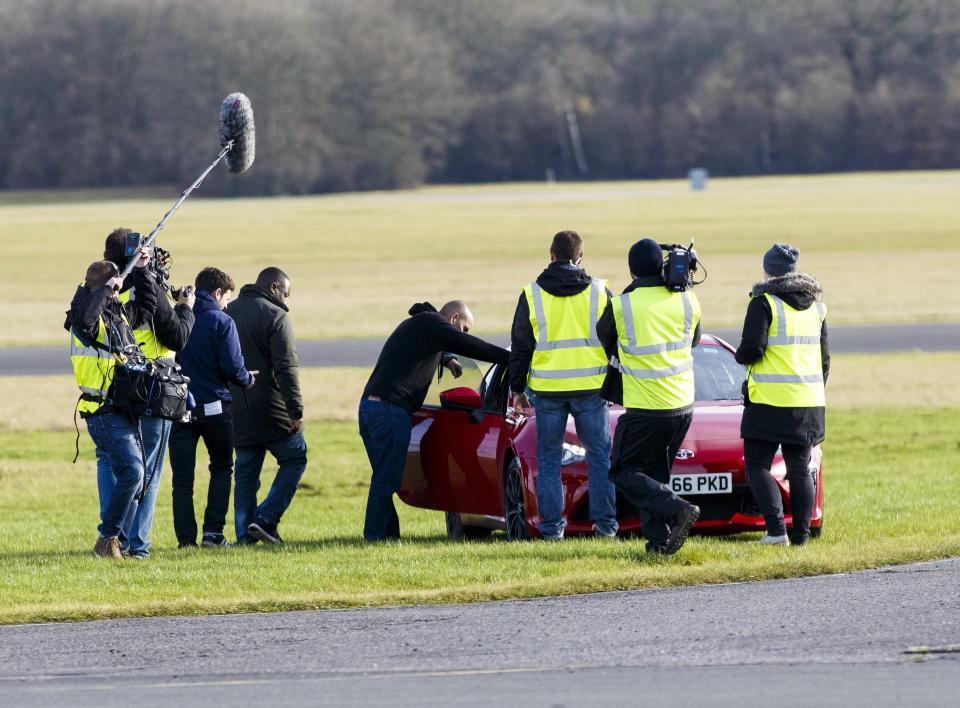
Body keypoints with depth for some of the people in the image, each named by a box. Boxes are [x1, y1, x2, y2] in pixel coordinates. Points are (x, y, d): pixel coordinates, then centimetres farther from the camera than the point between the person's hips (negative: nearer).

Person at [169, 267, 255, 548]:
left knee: (182, 477, 6)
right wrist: (247, 379, 6)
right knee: (221, 467, 16)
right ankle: (213, 531, 6)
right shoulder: (221, 322, -9)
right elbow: (232, 367, -15)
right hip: (214, 406, -2)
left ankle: (186, 538, 1)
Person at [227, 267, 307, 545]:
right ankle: (267, 518, -6)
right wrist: (296, 411, -19)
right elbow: (286, 367, -18)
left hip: (238, 414, 6)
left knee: (246, 471, 12)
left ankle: (244, 533, 7)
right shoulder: (275, 316, -10)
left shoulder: (228, 313, 13)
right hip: (271, 410, -6)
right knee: (294, 459, 7)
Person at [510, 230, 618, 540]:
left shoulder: (532, 295, 0)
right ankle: (605, 523, 5)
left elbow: (520, 346, 4)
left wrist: (517, 389, 12)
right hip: (591, 386, 0)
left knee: (549, 458, 8)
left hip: (548, 388, 0)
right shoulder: (599, 292, 1)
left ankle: (552, 525, 4)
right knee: (599, 455, 9)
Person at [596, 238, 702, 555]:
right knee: (656, 473, 19)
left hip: (646, 409, -5)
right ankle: (659, 540, 8)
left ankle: (678, 510, -13)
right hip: (683, 405, 5)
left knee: (625, 472, 7)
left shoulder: (621, 306, -13)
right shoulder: (687, 301, -1)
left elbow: (605, 336, 8)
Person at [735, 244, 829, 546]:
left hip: (770, 402, -6)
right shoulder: (815, 306, 13)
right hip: (808, 403, 6)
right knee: (800, 469, 11)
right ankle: (801, 535, 8)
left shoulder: (764, 303, -9)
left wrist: (742, 355, 6)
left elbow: (752, 348, -17)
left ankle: (776, 529, -14)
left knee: (757, 465, 0)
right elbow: (824, 358, 18)